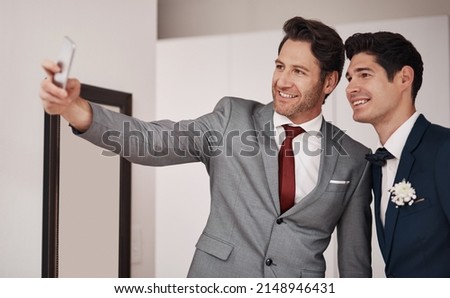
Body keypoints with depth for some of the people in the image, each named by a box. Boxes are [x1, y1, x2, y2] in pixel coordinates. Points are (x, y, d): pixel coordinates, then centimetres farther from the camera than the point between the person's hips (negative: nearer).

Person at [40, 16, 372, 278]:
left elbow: (355, 257, 5)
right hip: (217, 277, 0)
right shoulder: (233, 117, -2)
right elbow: (153, 141, -15)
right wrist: (75, 108, -29)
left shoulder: (354, 160, -1)